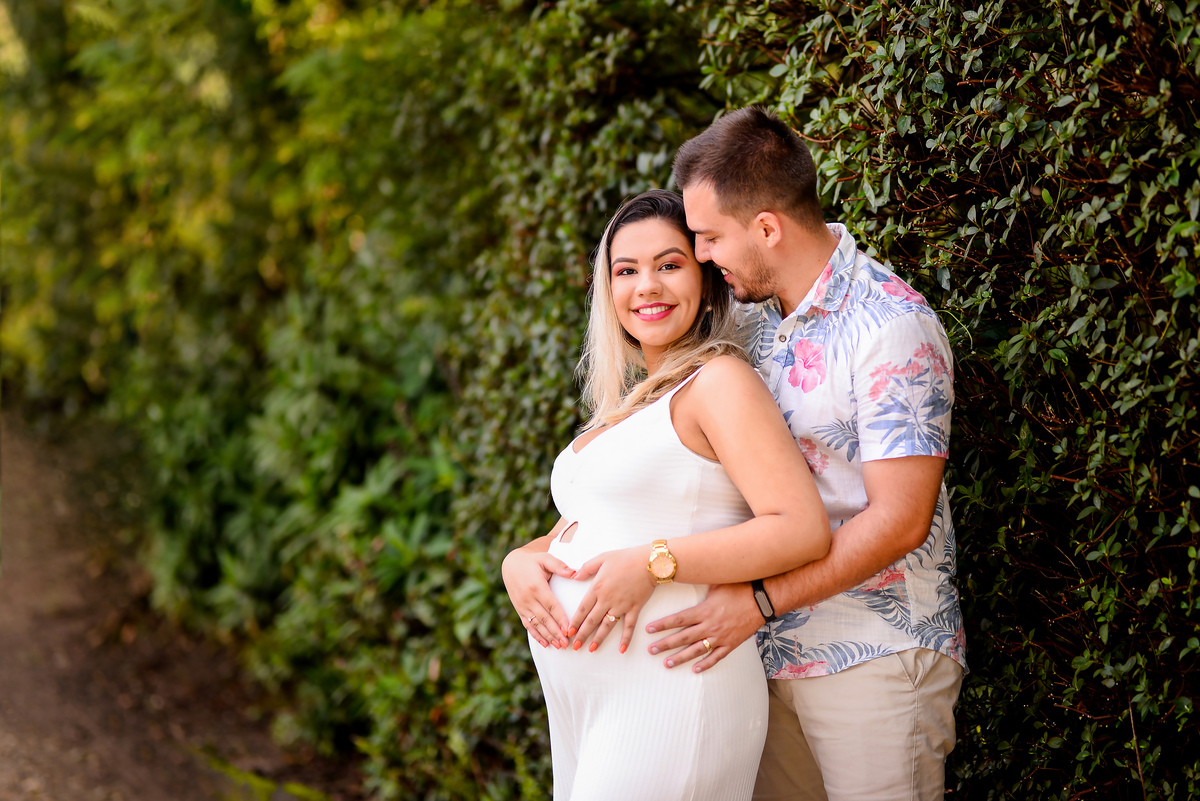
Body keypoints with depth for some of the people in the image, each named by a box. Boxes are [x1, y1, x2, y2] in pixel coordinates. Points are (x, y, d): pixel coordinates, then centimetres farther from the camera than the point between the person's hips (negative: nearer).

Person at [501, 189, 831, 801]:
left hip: (668, 697, -8)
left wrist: (652, 564, -22)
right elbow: (573, 532, 18)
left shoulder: (718, 381, -8)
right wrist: (521, 562, -5)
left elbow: (803, 530, -18)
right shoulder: (630, 408, 19)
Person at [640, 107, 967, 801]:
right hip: (774, 650, 7)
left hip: (874, 660, -7)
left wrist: (760, 601, -20)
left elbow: (899, 520, -19)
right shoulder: (752, 314, 9)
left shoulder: (894, 328, -16)